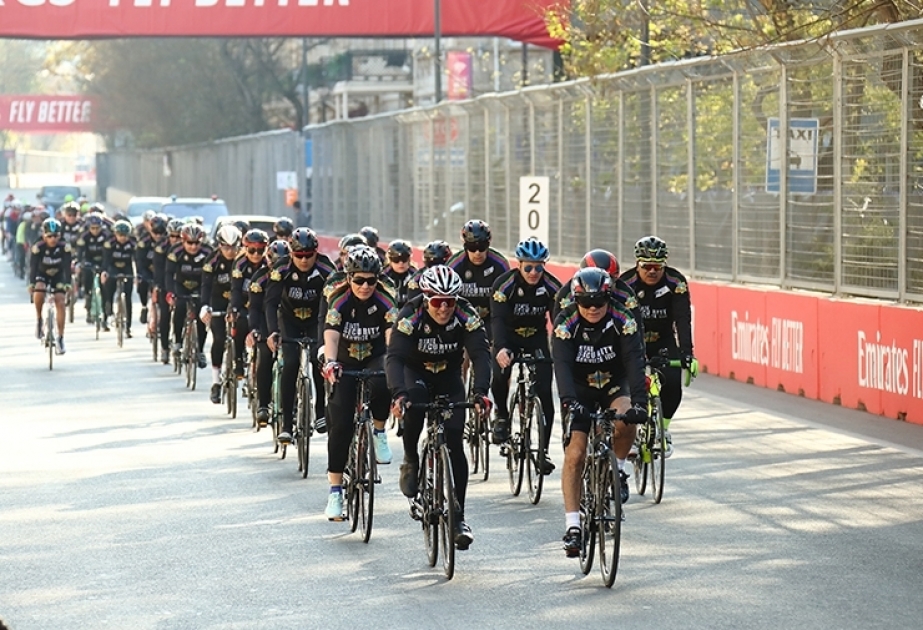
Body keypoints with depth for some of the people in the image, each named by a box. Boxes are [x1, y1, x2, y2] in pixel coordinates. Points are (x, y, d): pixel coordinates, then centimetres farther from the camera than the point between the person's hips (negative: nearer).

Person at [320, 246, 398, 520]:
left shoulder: (385, 302, -16)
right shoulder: (339, 301, -17)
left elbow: (392, 334, -30)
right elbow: (331, 335, -31)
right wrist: (330, 363, -50)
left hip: (374, 360, 0)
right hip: (345, 364, 0)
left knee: (382, 385, -36)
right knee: (340, 425, -10)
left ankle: (379, 432, -6)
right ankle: (335, 491, -5)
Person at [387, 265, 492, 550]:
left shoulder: (467, 316, -25)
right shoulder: (411, 316, -28)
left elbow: (481, 355, -32)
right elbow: (394, 357, -37)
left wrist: (481, 392, -49)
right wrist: (398, 393, -54)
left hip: (449, 378, 1)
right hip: (416, 373, -1)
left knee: (454, 445, -9)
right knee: (414, 401, -36)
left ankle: (458, 517, -2)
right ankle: (411, 461, -12)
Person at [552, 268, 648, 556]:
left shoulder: (623, 321, -21)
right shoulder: (566, 324, -22)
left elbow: (634, 362, -30)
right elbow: (562, 366, -33)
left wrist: (639, 402, -45)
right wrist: (569, 402, -50)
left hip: (614, 384, 0)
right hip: (579, 390, 0)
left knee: (626, 422, -32)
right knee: (575, 454, -14)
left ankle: (617, 470, -3)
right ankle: (572, 527, -12)